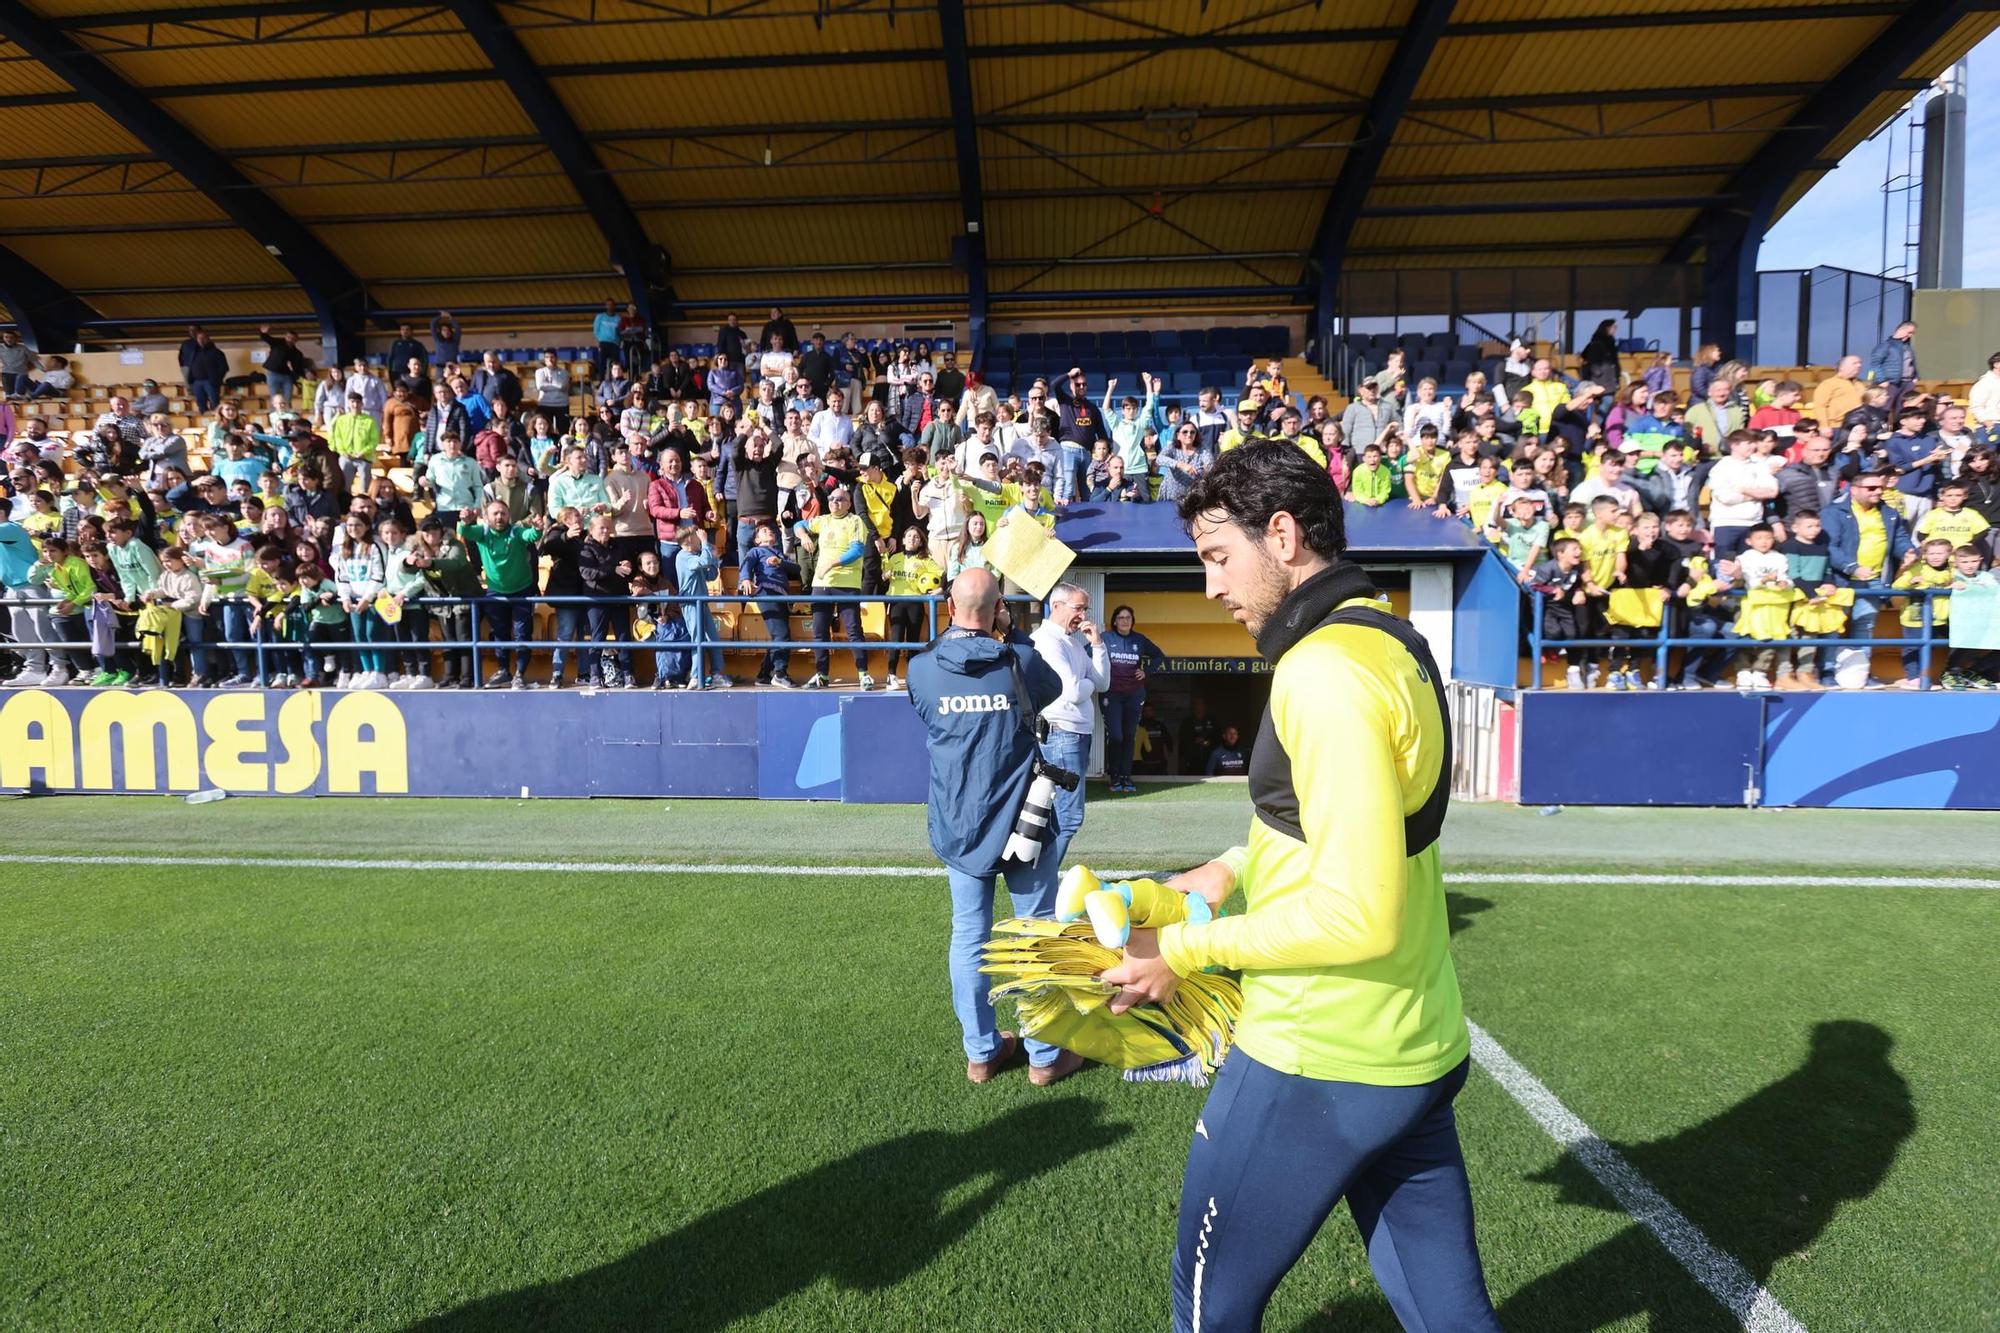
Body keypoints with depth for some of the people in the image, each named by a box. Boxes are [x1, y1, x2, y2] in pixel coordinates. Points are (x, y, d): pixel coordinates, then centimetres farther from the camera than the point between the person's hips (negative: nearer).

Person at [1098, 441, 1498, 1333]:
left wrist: (1188, 948, -15)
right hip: (1420, 1050, 9)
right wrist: (1237, 870, 10)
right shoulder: (1394, 642, 7)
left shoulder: (1322, 670, -22)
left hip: (1315, 1065, -9)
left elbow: (1357, 913, -26)